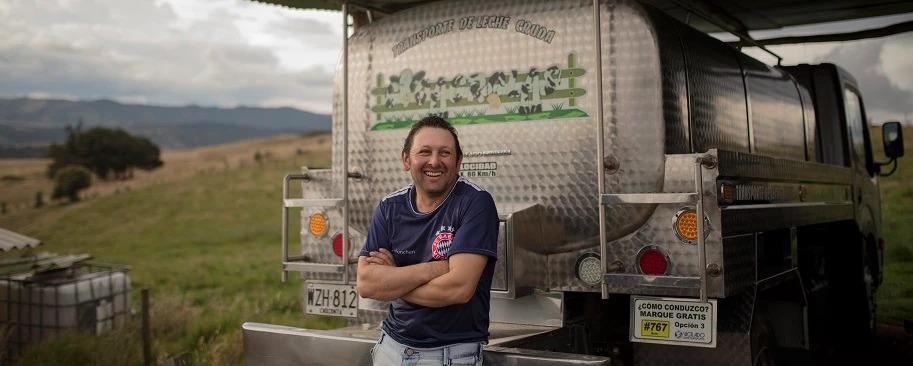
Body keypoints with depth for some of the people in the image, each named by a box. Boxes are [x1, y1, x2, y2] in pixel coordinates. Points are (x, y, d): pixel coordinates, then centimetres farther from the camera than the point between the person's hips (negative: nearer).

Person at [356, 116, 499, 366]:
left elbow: (459, 288, -23)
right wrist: (432, 268, -21)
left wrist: (390, 282, -11)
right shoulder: (390, 208, -1)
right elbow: (365, 283, -11)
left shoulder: (475, 203, -15)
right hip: (392, 345, 4)